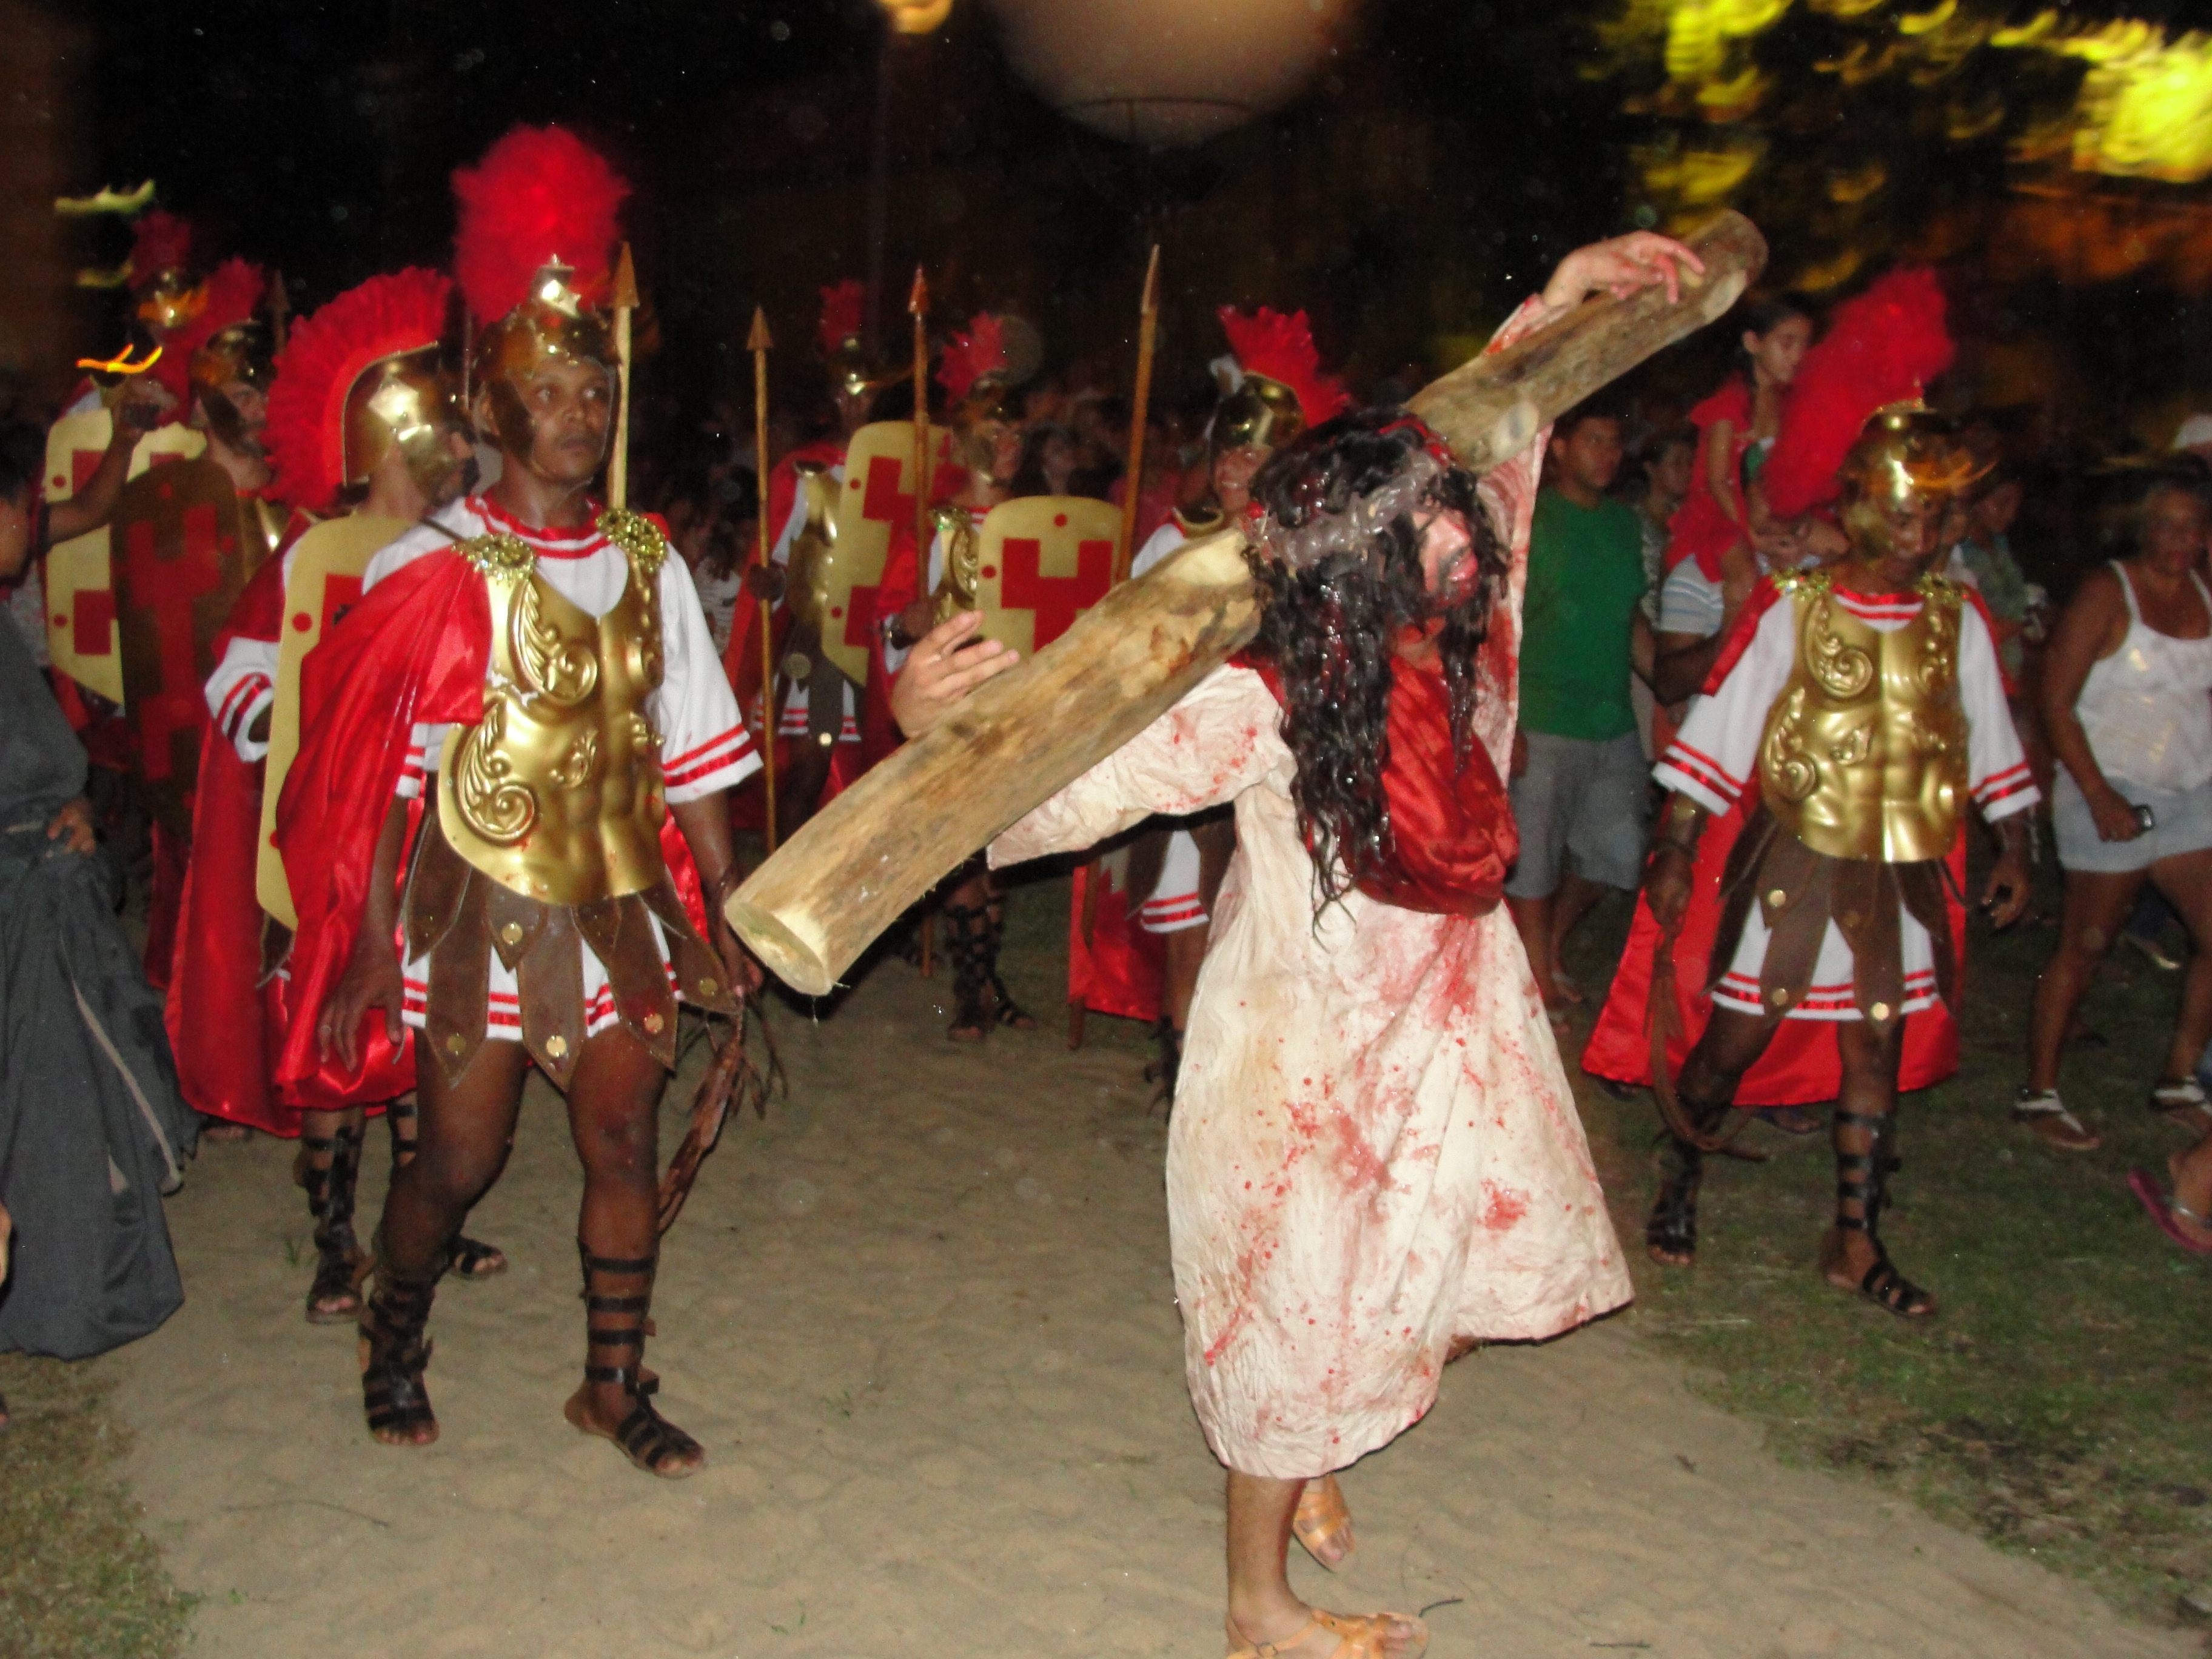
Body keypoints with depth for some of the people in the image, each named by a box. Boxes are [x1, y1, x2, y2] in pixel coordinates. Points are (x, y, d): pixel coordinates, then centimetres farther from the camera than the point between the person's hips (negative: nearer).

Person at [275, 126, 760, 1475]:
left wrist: (724, 908, 7)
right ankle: (394, 1340, 36)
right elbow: (371, 769, -8)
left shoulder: (647, 564, 5)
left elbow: (690, 750, 8)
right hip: (481, 903, -4)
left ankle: (616, 1383, 25)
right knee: (461, 1155, 6)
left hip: (620, 903, 4)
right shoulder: (437, 570, -9)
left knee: (626, 1137, 7)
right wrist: (369, 944, -10)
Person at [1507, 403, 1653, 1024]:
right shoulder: (1531, 519, -5)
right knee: (1536, 856, 1)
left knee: (1617, 855, 12)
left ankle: (1550, 944, 32)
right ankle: (1540, 979, 15)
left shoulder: (1624, 521, 13)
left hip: (1615, 721, 6)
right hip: (1544, 724, -6)